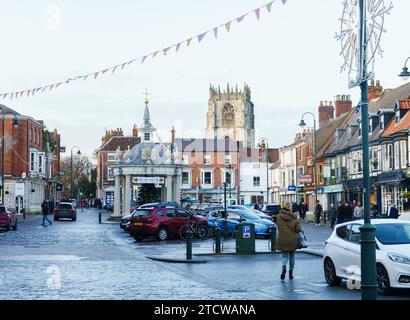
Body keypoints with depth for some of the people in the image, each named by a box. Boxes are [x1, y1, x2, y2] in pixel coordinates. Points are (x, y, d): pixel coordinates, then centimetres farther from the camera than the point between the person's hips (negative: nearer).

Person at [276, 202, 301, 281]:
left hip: (282, 240, 0)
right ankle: (291, 273, 18)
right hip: (293, 240, 0)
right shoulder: (294, 218, -6)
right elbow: (298, 229, -9)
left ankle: (284, 268, -23)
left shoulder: (279, 217, -4)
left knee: (284, 255, 7)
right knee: (292, 256, 15)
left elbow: (278, 227, 3)